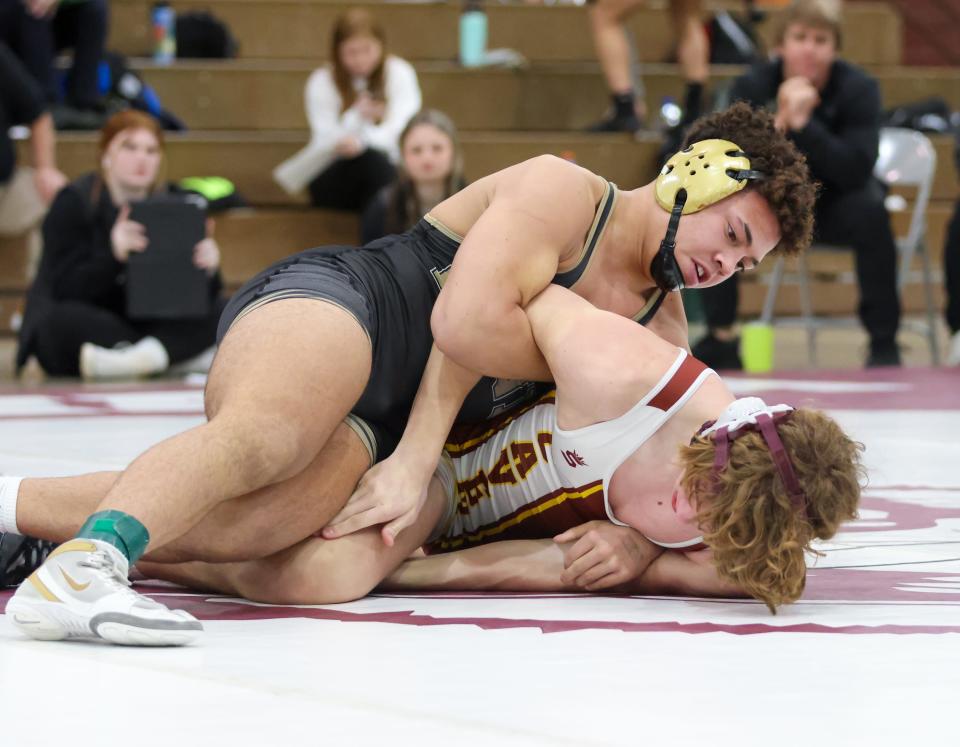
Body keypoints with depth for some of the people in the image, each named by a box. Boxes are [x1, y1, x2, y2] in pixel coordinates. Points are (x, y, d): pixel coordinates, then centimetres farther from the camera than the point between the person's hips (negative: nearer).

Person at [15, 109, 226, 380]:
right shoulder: (73, 202, -10)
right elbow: (66, 290, -20)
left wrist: (208, 269, -27)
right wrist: (114, 255, -37)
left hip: (141, 323, 4)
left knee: (217, 311, -17)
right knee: (63, 321, -37)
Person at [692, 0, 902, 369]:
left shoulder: (859, 88, -18)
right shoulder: (752, 86, -14)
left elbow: (857, 171, -30)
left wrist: (803, 123, -40)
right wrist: (779, 123, -38)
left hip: (836, 204, -2)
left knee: (870, 209, -35)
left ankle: (884, 345, -26)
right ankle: (721, 338, -12)